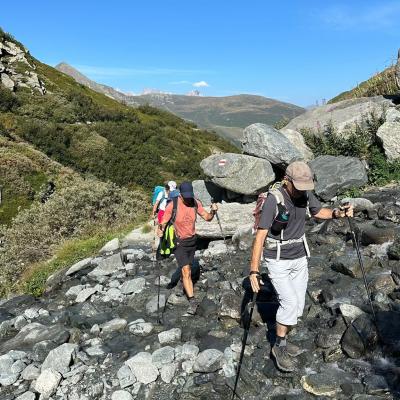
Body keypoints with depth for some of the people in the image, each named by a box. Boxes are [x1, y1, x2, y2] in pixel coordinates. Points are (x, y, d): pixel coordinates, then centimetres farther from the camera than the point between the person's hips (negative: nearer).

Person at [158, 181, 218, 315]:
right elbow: (163, 223, -16)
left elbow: (207, 218, -1)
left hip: (192, 240, 4)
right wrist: (160, 230, -38)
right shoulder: (172, 205, -22)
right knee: (186, 271, -13)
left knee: (186, 269, 21)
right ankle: (192, 301, -10)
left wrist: (213, 211, -22)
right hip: (179, 242, -4)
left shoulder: (196, 203, -11)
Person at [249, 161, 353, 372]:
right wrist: (254, 270, -28)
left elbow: (319, 212, 14)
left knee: (297, 306, 9)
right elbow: (260, 236, -24)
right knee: (289, 302, -14)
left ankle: (281, 342, 30)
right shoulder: (273, 200, -24)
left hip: (299, 258, 6)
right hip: (277, 261, -6)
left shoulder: (305, 194, -6)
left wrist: (338, 213, -8)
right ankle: (279, 347, 8)